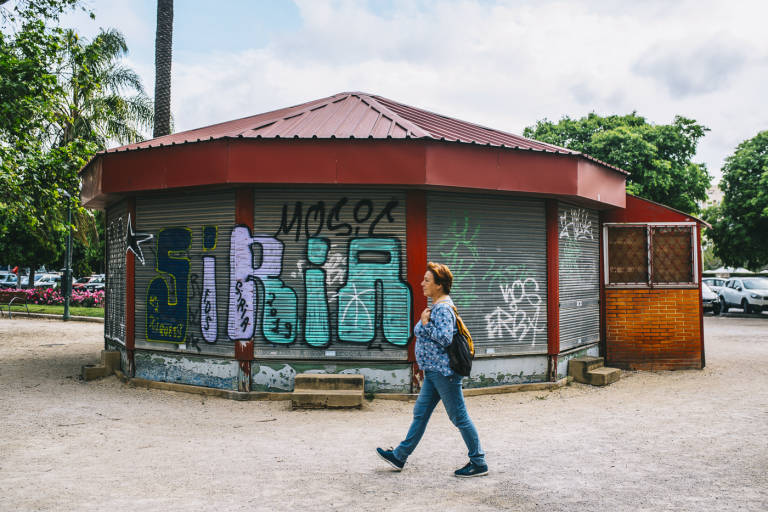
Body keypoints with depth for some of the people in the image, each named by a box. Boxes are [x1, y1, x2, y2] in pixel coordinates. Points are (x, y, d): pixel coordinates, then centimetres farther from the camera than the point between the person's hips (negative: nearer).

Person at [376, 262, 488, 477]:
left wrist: (425, 323, -17)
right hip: (433, 371, 11)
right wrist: (423, 325, 8)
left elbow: (445, 338, -27)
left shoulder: (442, 308, -17)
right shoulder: (437, 305, 15)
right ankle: (400, 456, 23)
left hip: (443, 371, -11)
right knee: (420, 413, 15)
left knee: (459, 417, -2)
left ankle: (479, 463, 9)